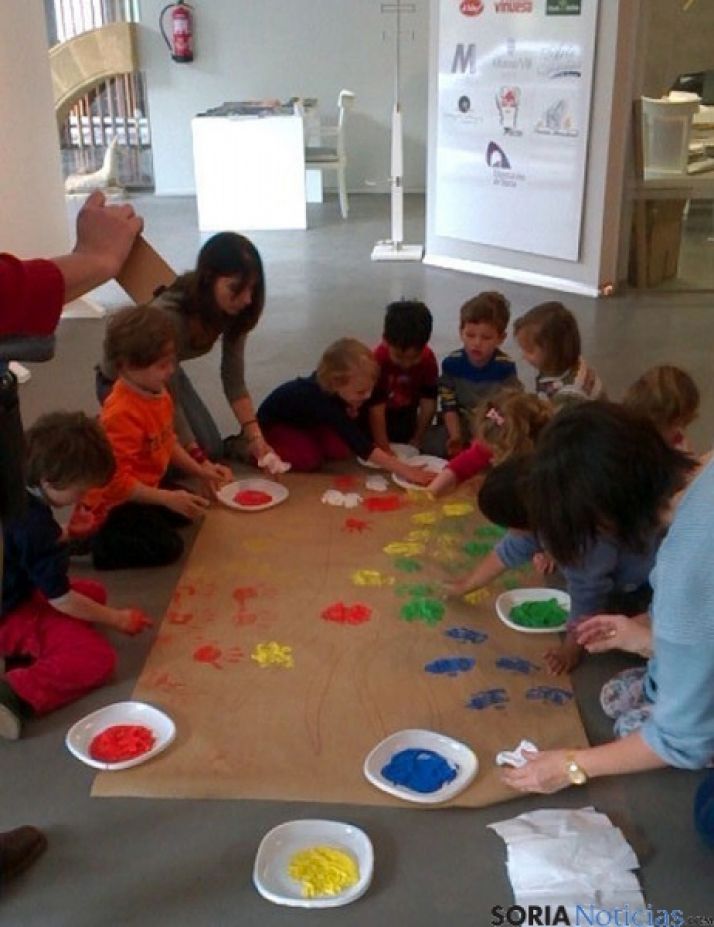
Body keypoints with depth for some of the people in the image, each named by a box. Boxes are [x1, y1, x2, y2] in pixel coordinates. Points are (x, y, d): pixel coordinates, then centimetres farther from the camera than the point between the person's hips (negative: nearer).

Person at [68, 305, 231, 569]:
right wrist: (167, 499, -31)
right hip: (110, 504, -10)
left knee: (189, 511, 19)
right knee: (167, 547, -17)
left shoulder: (158, 394, -3)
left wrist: (200, 471, 3)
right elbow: (116, 481, -32)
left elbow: (168, 443, 13)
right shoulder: (121, 414, -32)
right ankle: (88, 540, -8)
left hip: (143, 488, 10)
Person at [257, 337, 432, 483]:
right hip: (275, 422, -6)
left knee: (342, 450, -14)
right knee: (309, 461, -26)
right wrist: (404, 470, -52)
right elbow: (361, 445, -48)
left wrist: (354, 414, -30)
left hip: (307, 421, 6)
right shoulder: (321, 399, -43)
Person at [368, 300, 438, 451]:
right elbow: (376, 410, -36)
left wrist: (417, 440, -16)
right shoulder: (377, 360, -36)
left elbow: (428, 402, -19)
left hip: (406, 415, 3)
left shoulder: (428, 359, -26)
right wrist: (385, 452, -35)